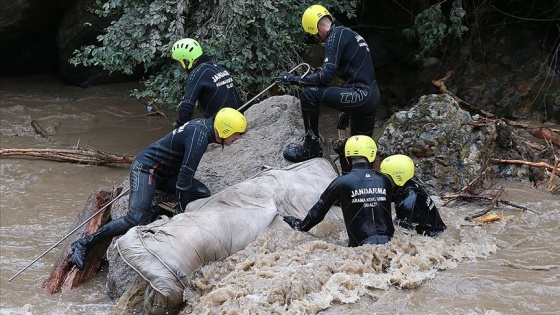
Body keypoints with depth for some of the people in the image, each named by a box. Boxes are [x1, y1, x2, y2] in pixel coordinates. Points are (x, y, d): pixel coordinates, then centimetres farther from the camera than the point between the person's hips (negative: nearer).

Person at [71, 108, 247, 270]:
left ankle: (153, 214, 2)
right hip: (146, 168, -10)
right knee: (136, 218, -23)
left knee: (202, 194, -4)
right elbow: (185, 174, -24)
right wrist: (181, 210, -15)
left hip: (164, 172, 10)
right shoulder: (199, 136, -25)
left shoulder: (204, 126, 5)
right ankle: (84, 244, -15)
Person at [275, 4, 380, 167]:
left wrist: (294, 79, -7)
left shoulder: (336, 35, -8)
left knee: (309, 94, -11)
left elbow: (327, 75, -18)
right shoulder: (349, 34, 23)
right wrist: (346, 112, 33)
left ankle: (312, 147, -1)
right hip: (371, 97, 10)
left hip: (360, 95, -10)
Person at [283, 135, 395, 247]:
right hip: (388, 243, 3)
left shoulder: (342, 182, 0)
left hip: (361, 244, -3)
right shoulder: (385, 181, 8)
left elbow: (319, 209, 11)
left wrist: (301, 226, 28)